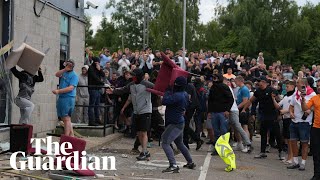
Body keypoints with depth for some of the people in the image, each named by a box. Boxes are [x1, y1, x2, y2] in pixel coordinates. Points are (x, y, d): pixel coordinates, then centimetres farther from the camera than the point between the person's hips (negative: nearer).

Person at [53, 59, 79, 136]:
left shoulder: (74, 76, -6)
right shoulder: (64, 72, 15)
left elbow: (70, 88, -16)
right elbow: (57, 74, -3)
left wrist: (58, 91, -20)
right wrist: (65, 69, -16)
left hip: (68, 99, -8)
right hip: (61, 98, 8)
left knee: (66, 119, -9)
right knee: (64, 118, 11)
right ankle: (71, 136, 18)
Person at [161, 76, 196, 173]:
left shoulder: (177, 95, -25)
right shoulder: (185, 94, 5)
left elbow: (164, 101, -29)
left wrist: (168, 91, -15)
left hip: (175, 124, -10)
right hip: (180, 122, 10)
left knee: (165, 143, -12)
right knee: (180, 143, 25)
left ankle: (173, 165, -20)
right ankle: (190, 162, 36)